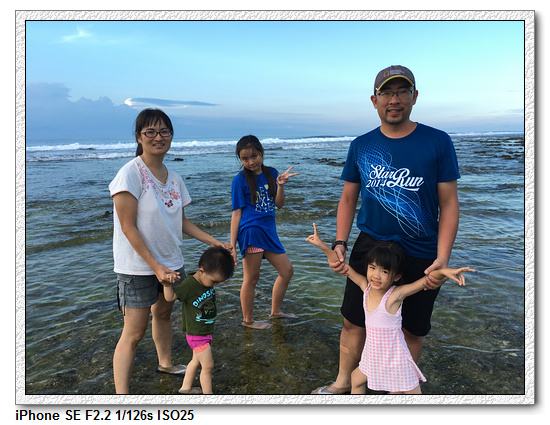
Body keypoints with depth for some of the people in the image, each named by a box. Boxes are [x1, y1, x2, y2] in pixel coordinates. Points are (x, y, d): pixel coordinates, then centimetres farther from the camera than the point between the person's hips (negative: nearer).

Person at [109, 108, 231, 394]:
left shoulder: (174, 178, 5)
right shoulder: (131, 173, -16)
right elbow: (128, 227, -18)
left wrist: (214, 242, 3)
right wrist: (155, 266, -20)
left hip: (170, 262, 7)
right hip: (138, 266, -6)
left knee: (163, 312, 23)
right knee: (133, 333, -3)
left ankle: (166, 363, 45)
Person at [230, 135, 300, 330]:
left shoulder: (271, 173, 9)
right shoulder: (240, 180, -4)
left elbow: (279, 204, 8)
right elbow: (236, 213, -5)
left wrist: (280, 185, -11)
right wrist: (232, 246, -9)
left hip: (269, 231, 6)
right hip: (251, 231, -6)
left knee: (287, 270, 13)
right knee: (251, 278, 1)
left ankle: (275, 311, 31)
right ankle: (248, 320, 20)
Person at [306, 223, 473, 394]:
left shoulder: (396, 294, -23)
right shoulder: (366, 286, -9)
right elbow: (342, 265, -2)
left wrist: (445, 271, -51)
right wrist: (322, 245, -2)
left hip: (395, 358, -6)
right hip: (373, 354, 6)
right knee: (356, 380, 26)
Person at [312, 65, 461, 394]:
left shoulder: (438, 142, -6)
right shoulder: (361, 145, 2)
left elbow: (449, 204, -6)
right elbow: (348, 198, 8)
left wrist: (443, 259, -15)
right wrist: (340, 243, -5)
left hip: (421, 255, -2)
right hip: (369, 247, 2)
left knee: (412, 329, 13)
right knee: (354, 320, 11)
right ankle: (343, 383, 33)